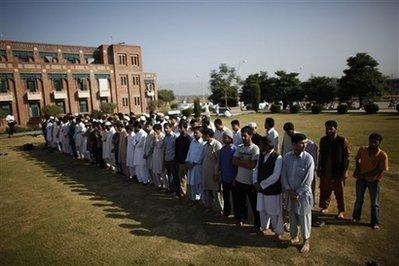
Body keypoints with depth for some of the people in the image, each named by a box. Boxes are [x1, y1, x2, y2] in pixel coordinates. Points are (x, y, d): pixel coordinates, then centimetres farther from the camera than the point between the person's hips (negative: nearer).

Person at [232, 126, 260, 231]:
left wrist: (240, 161, -14)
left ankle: (257, 224, 26)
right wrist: (246, 161, -15)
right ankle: (242, 218, 43)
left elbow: (252, 165, -24)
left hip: (251, 182, -6)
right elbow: (234, 161, -3)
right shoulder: (239, 147, 4)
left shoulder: (255, 149, -16)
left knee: (254, 204, 9)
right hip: (239, 180, 6)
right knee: (240, 202, 22)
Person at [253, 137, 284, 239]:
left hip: (273, 190, -6)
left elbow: (275, 176, -22)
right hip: (261, 188, 7)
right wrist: (256, 182, -5)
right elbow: (256, 169, 10)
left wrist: (262, 184, -17)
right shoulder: (261, 155, 3)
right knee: (262, 209, 20)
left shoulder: (277, 158, -20)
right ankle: (264, 226, 44)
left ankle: (278, 231, 31)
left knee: (274, 212, 8)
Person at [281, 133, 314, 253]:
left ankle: (306, 241, 32)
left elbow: (308, 180, -15)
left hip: (303, 193, -3)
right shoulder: (286, 157, -6)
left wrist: (298, 193, -12)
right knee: (292, 216, 19)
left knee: (304, 218, 11)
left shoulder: (308, 158, -16)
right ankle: (294, 236, 40)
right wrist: (288, 189, -9)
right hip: (290, 193, 3)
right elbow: (283, 174, 0)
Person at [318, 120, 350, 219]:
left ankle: (341, 211, 25)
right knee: (324, 190, 12)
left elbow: (346, 157, -8)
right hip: (325, 170, 4)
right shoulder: (323, 140, 2)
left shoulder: (342, 140, -10)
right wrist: (319, 168, 10)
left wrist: (345, 171, -11)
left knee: (339, 192, 9)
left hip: (338, 171, -3)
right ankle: (325, 207, 31)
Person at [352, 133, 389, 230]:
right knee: (359, 200, 15)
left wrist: (365, 175, -21)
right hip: (361, 179, 2)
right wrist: (357, 169, -5)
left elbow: (380, 171, -17)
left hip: (374, 181, -2)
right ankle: (356, 217, 33)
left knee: (374, 203, 7)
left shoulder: (382, 155, -18)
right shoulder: (362, 150, -9)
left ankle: (375, 222, 22)